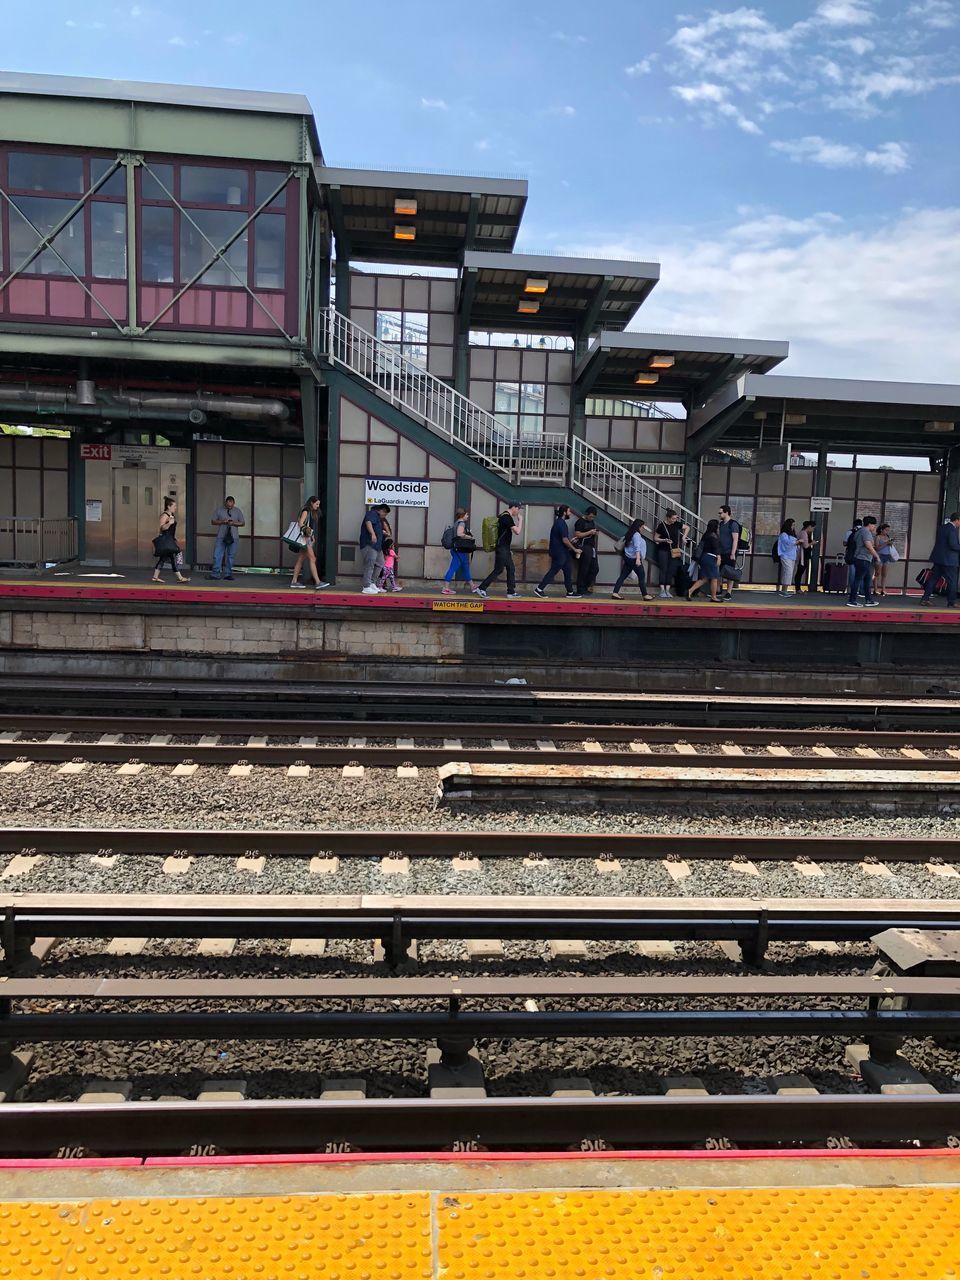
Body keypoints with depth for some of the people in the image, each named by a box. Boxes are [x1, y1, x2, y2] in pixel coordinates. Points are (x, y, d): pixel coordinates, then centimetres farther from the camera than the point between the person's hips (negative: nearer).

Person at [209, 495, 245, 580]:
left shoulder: (238, 511, 7)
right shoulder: (219, 510, 5)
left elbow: (243, 523, 7)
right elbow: (213, 521, 5)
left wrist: (234, 523, -11)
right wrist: (222, 521, -12)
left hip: (233, 537, 1)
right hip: (221, 537, -1)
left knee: (230, 556, 4)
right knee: (217, 555, -4)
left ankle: (228, 574, 11)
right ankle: (215, 574, 0)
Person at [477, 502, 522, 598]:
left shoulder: (504, 516, 16)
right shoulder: (507, 517, -15)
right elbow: (517, 532, -19)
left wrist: (508, 550, 23)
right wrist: (520, 520, -5)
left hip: (505, 549, 10)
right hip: (502, 549, -10)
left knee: (511, 569, 9)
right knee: (498, 570, -8)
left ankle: (511, 592, 10)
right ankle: (481, 588, -4)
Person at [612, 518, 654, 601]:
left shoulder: (630, 534, 18)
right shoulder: (637, 535, -11)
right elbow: (637, 547, -22)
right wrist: (638, 559, -32)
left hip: (628, 558, 9)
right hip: (634, 559, -9)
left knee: (623, 576, 4)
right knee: (642, 576, 0)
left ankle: (615, 593, -3)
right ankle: (645, 595, 4)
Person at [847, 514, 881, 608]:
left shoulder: (860, 531, 17)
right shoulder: (866, 532, -14)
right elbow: (869, 545, -25)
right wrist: (877, 556, -18)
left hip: (859, 559, 11)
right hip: (863, 560, -11)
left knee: (868, 580, 16)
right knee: (858, 580, -7)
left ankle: (869, 600, 21)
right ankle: (852, 601, -4)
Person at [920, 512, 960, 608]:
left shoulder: (941, 527, 11)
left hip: (938, 558, 8)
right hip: (949, 560, -8)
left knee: (933, 579, 10)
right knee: (952, 581, 1)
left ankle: (925, 599, 9)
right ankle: (951, 603, 6)